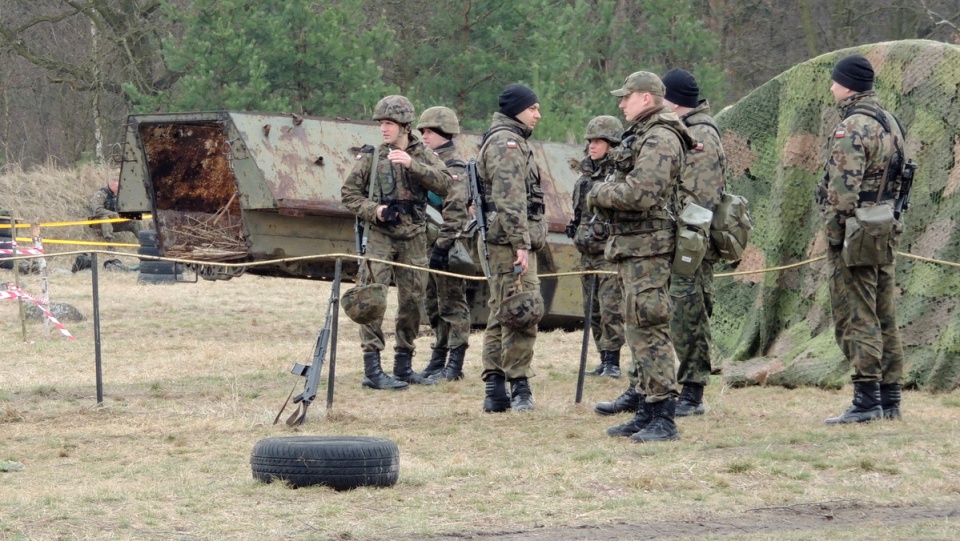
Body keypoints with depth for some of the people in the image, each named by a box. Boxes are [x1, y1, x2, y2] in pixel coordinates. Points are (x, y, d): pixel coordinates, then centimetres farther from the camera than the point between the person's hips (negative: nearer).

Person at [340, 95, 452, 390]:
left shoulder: (423, 155, 4)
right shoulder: (372, 156, 0)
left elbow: (444, 184, -11)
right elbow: (349, 192, 3)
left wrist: (412, 164, -22)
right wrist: (373, 210, -13)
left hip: (413, 237, 3)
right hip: (380, 235, -3)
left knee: (412, 300, 9)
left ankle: (403, 365, 21)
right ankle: (372, 368, -11)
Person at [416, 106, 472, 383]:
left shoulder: (455, 166, -12)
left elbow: (455, 210, -19)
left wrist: (443, 244, -24)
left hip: (448, 244, -9)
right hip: (427, 243, 9)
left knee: (452, 304, -5)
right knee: (432, 305, 13)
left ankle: (454, 364, -2)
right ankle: (438, 358, 21)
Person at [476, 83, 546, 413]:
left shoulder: (503, 141, 23)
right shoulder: (507, 143, -11)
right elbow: (510, 199, -20)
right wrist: (521, 243, -23)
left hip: (501, 245, 11)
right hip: (511, 242, -11)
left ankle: (495, 389, 12)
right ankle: (519, 388, -11)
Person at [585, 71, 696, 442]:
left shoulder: (659, 140, -14)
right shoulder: (641, 136, 19)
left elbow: (640, 193, -24)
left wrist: (598, 194, -9)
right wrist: (605, 190, 4)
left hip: (647, 247, -11)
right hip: (633, 246, 11)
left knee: (648, 330, -12)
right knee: (638, 330, 14)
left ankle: (664, 419, -13)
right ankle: (648, 413, 20)